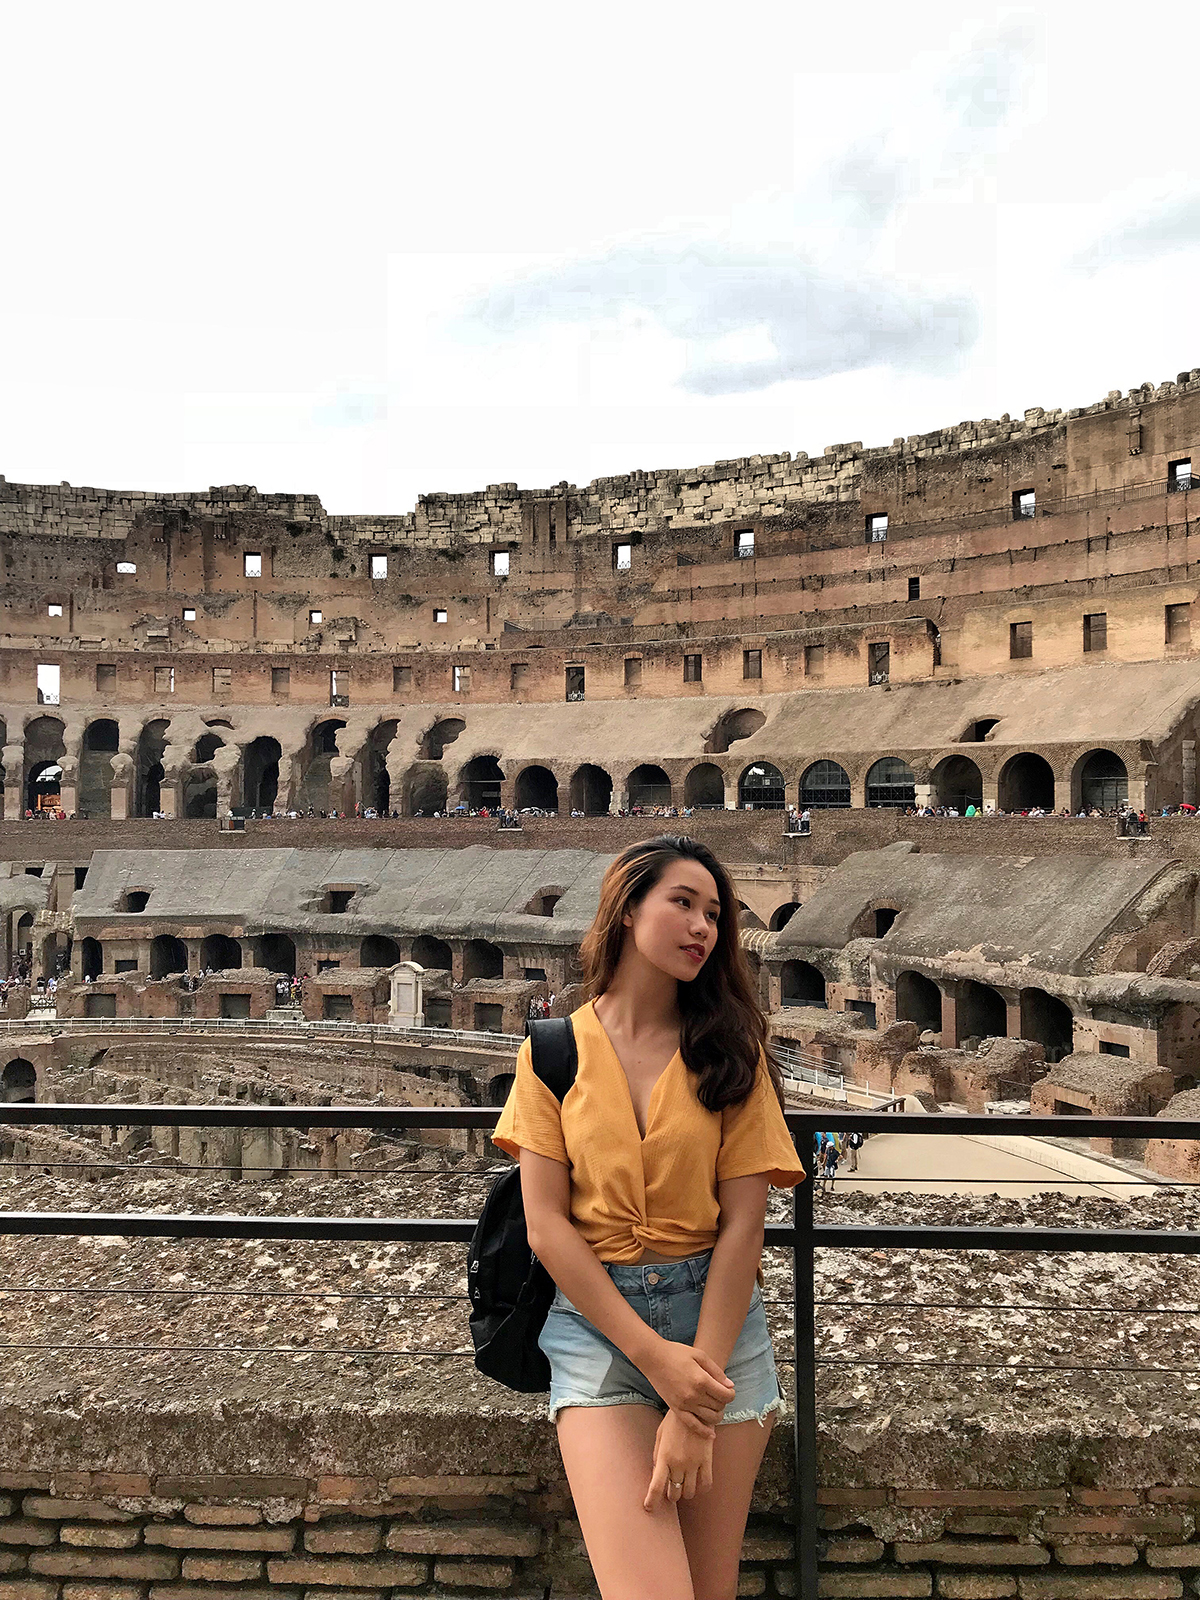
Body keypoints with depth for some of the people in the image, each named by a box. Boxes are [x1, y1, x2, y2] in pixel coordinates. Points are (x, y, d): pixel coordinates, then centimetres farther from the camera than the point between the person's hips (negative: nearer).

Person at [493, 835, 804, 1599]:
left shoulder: (730, 1049, 2)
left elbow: (743, 1223, -4)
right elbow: (546, 1225, -3)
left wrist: (698, 1406, -11)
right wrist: (653, 1356, -11)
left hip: (720, 1313, 2)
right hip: (596, 1317, -1)